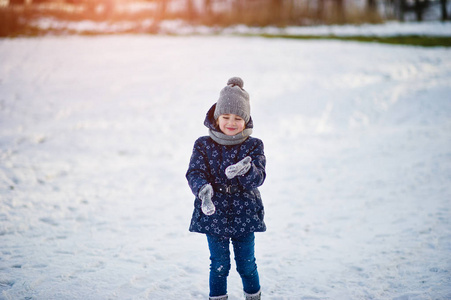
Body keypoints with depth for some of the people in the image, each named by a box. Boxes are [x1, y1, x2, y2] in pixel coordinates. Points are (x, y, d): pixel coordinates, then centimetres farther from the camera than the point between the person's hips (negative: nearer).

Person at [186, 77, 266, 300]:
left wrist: (247, 169, -37)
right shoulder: (203, 145, -2)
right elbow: (194, 172, -11)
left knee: (247, 264, 10)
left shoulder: (253, 146, -3)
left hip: (244, 215, 0)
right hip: (213, 215, 0)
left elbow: (258, 178, -14)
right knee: (219, 264, 6)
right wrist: (203, 189, -33)